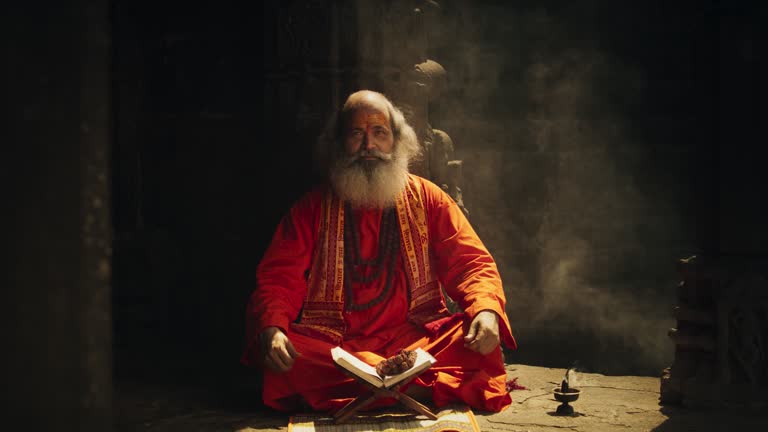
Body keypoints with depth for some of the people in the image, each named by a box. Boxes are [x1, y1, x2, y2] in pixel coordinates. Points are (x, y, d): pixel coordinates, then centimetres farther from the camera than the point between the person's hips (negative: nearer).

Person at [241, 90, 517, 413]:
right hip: (332, 346, -1)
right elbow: (277, 280, 2)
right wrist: (271, 331, -21)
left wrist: (486, 310, -17)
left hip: (416, 338, 1)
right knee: (285, 363, -32)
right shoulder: (312, 208, 9)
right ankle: (419, 388, -32)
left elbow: (470, 262, 6)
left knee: (479, 341, -27)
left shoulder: (426, 198, 12)